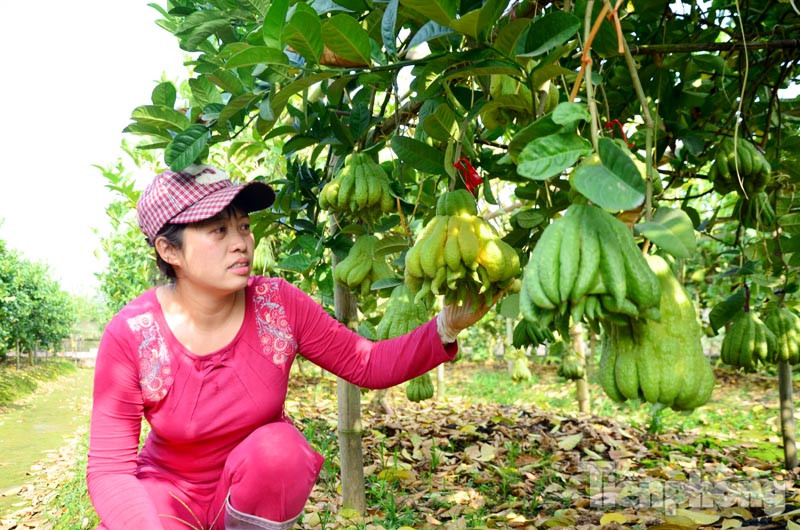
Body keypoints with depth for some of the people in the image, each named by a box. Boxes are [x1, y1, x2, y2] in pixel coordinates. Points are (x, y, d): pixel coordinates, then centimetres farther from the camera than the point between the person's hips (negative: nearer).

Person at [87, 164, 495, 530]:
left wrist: (447, 327, -27)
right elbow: (109, 469, -17)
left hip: (259, 492, 2)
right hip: (171, 492, -1)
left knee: (277, 448, -31)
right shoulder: (131, 335, -22)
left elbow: (369, 365, -11)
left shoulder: (279, 305, -17)